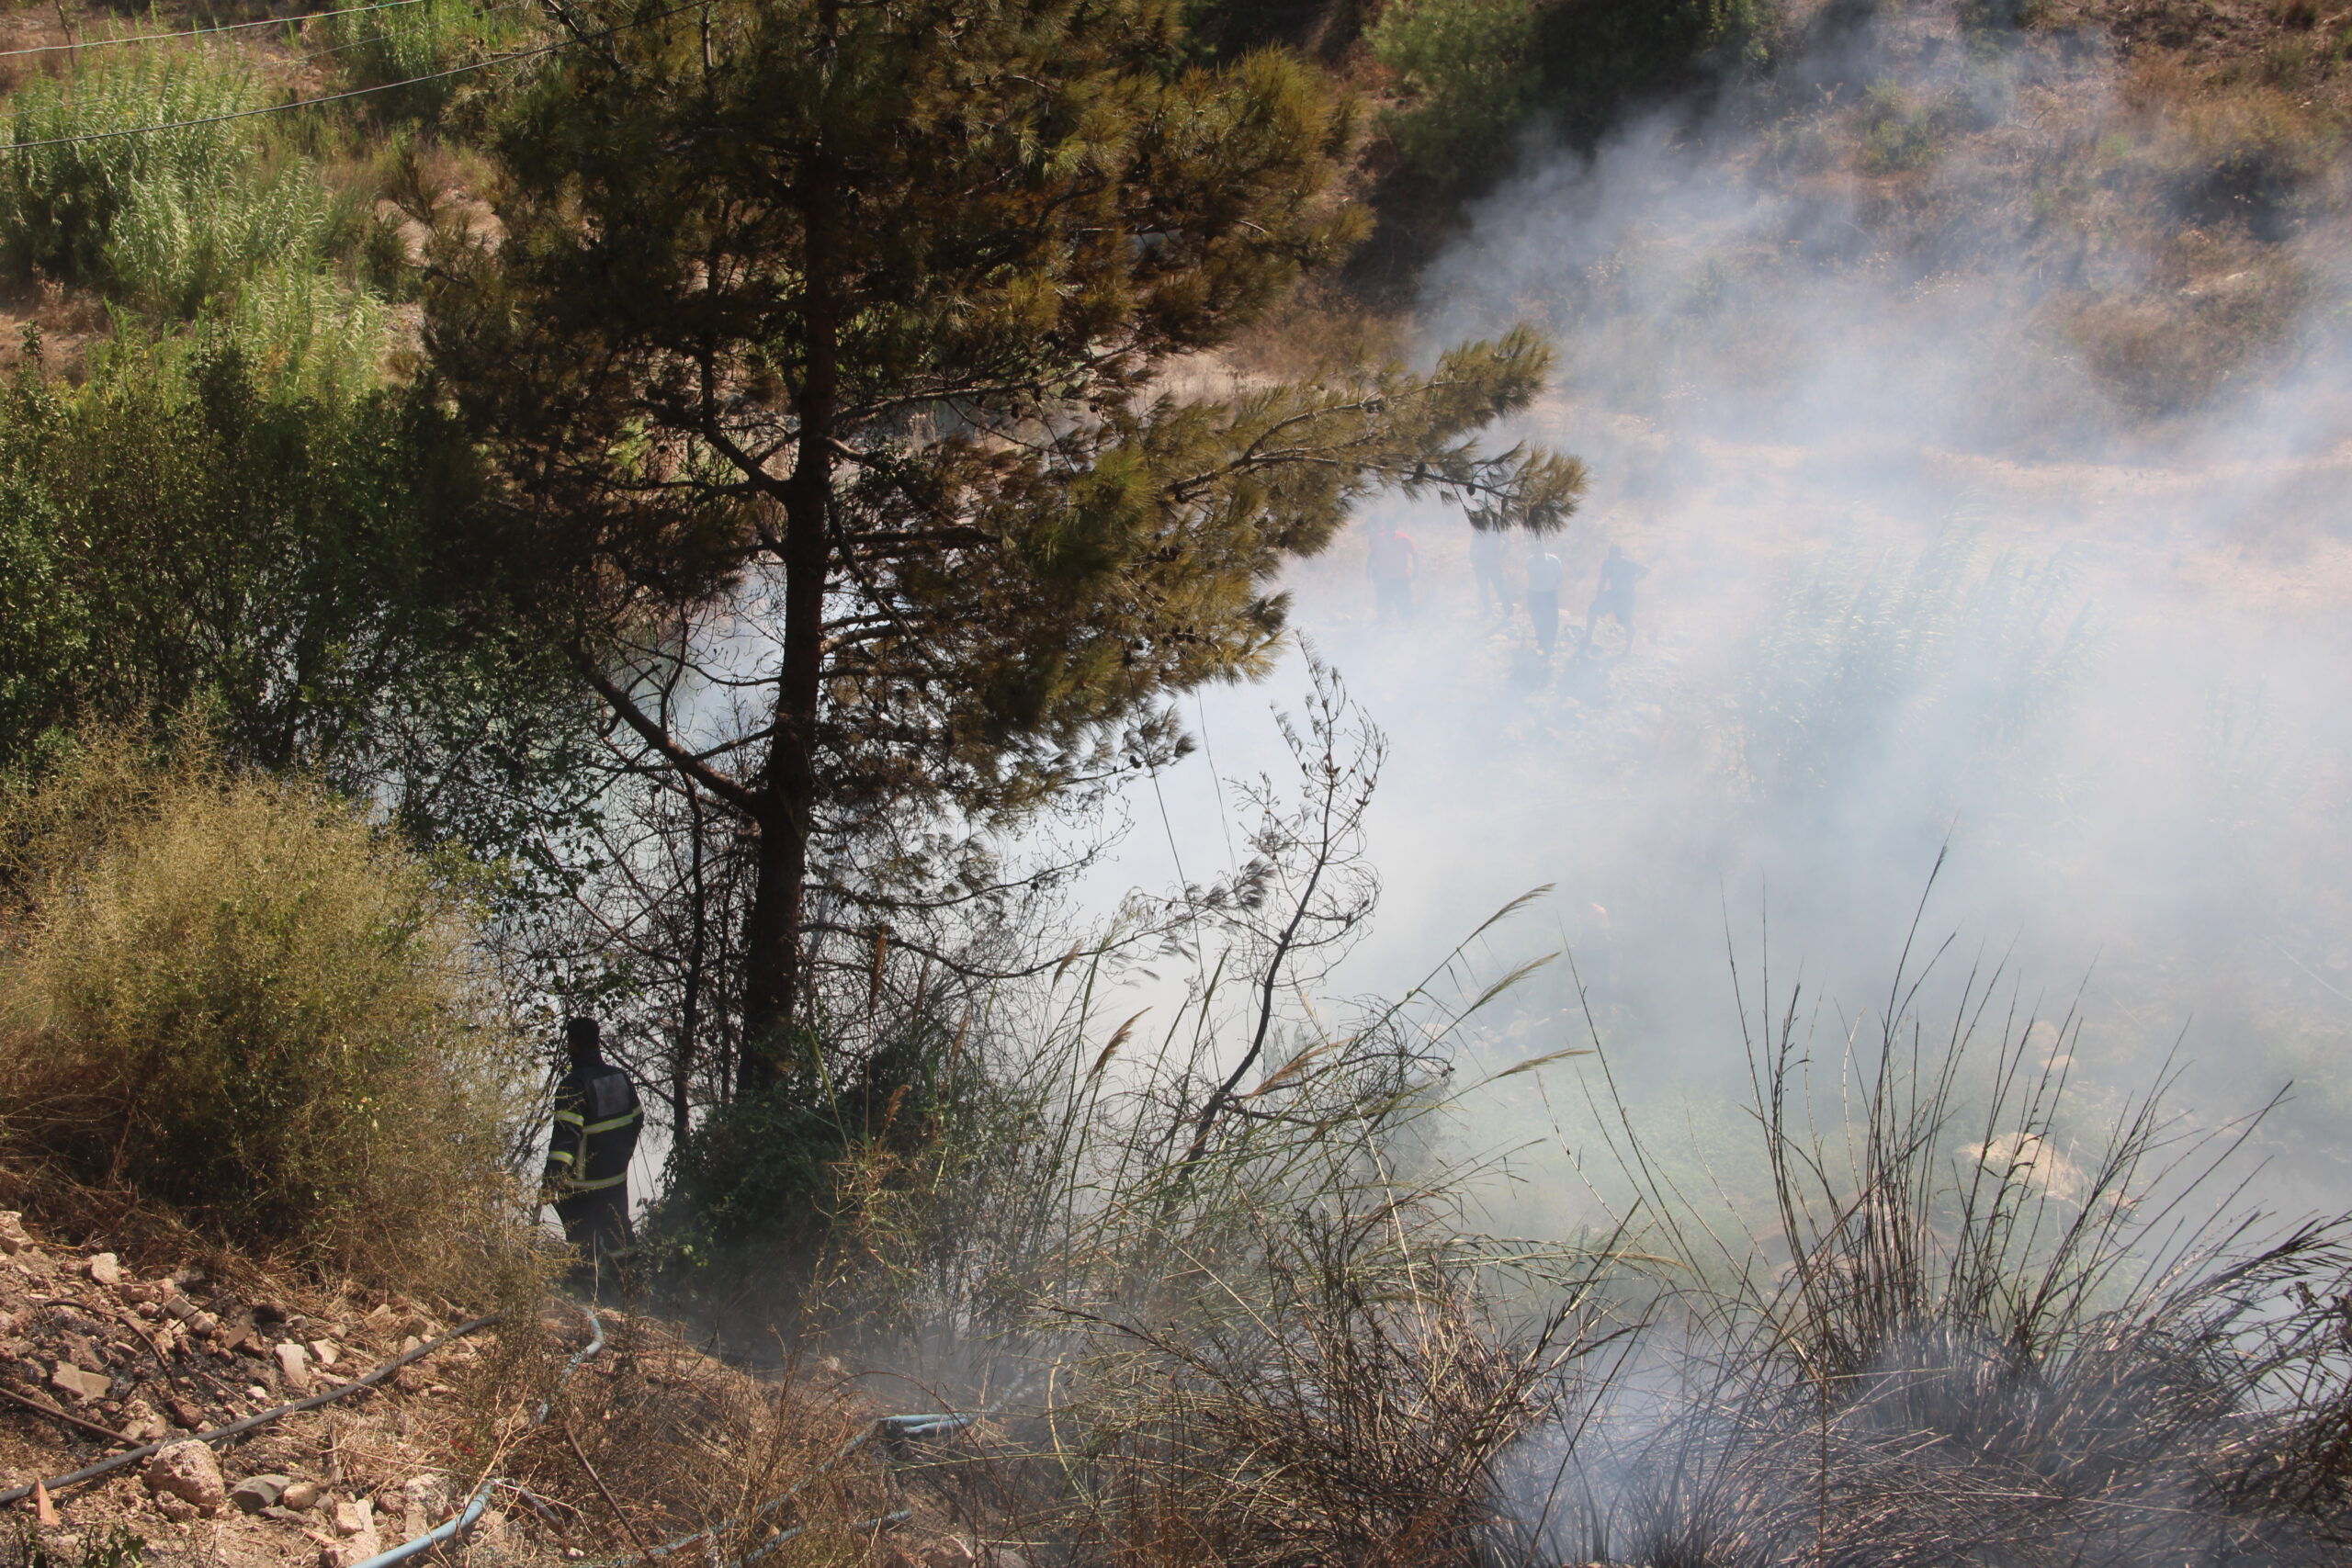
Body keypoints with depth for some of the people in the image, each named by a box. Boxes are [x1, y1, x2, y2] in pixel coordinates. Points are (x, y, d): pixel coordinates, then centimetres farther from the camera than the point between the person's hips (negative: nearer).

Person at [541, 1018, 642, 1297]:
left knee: (584, 1243, 1)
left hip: (583, 1183, -7)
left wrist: (552, 1176, -31)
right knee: (616, 1241, 21)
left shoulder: (573, 1085, -19)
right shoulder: (620, 1077, 4)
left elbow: (566, 1134, -28)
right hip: (617, 1177, 7)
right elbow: (637, 1119, 16)